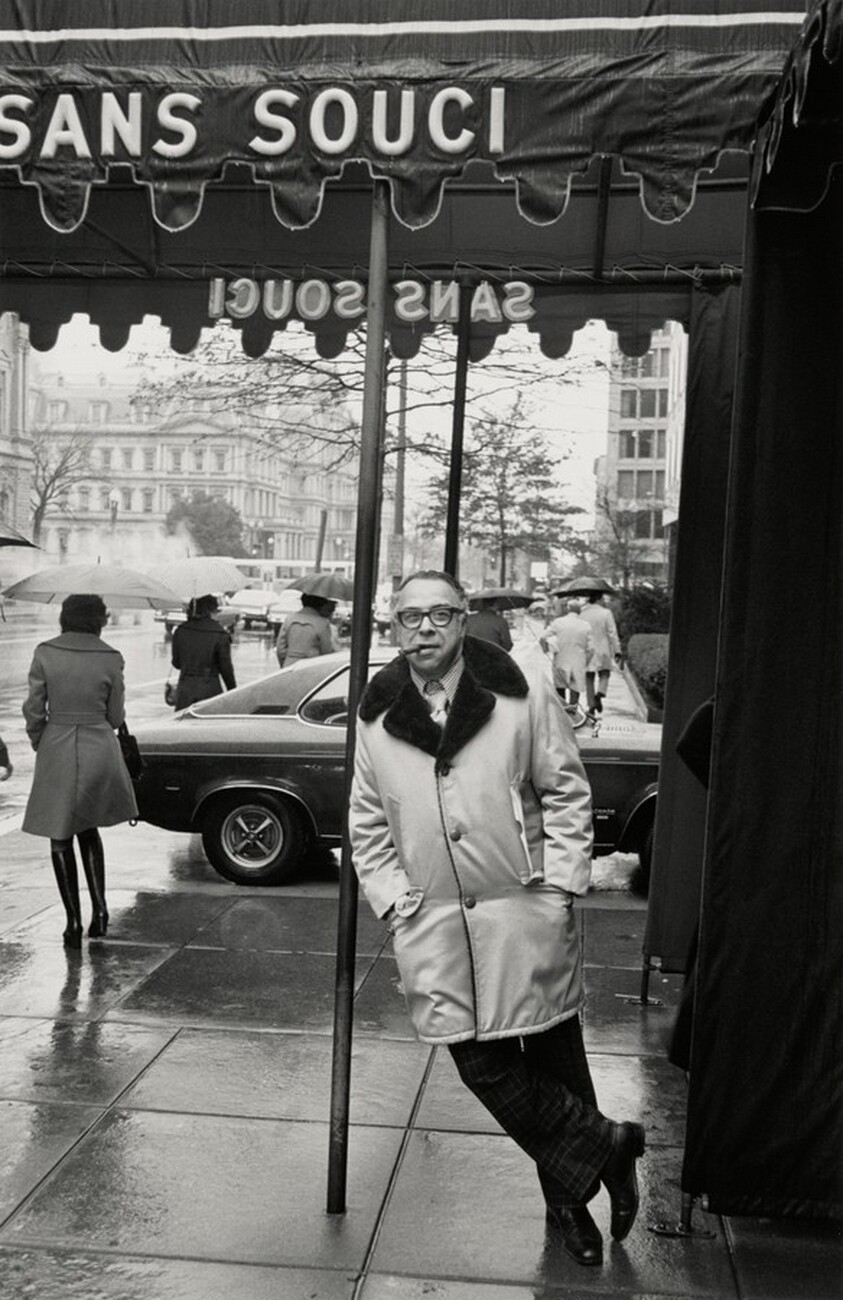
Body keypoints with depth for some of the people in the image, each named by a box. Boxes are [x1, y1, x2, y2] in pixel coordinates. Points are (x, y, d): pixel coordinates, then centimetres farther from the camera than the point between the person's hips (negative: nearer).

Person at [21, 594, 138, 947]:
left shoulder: (45, 653, -6)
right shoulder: (111, 659, -5)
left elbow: (34, 710, -4)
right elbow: (115, 716, 1)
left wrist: (39, 745, 12)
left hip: (57, 749, -1)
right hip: (99, 749, 1)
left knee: (60, 838, 10)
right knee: (88, 828, 21)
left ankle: (74, 922, 9)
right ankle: (99, 906, 10)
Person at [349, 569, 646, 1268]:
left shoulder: (524, 694, -5)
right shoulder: (377, 716, 4)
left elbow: (566, 791, -1)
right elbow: (369, 824, 11)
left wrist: (559, 884, -6)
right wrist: (394, 900, 2)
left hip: (526, 912, -2)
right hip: (433, 924, 3)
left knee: (553, 1053, 9)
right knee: (481, 1064, 1)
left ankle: (569, 1192, 31)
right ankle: (604, 1145, 21)